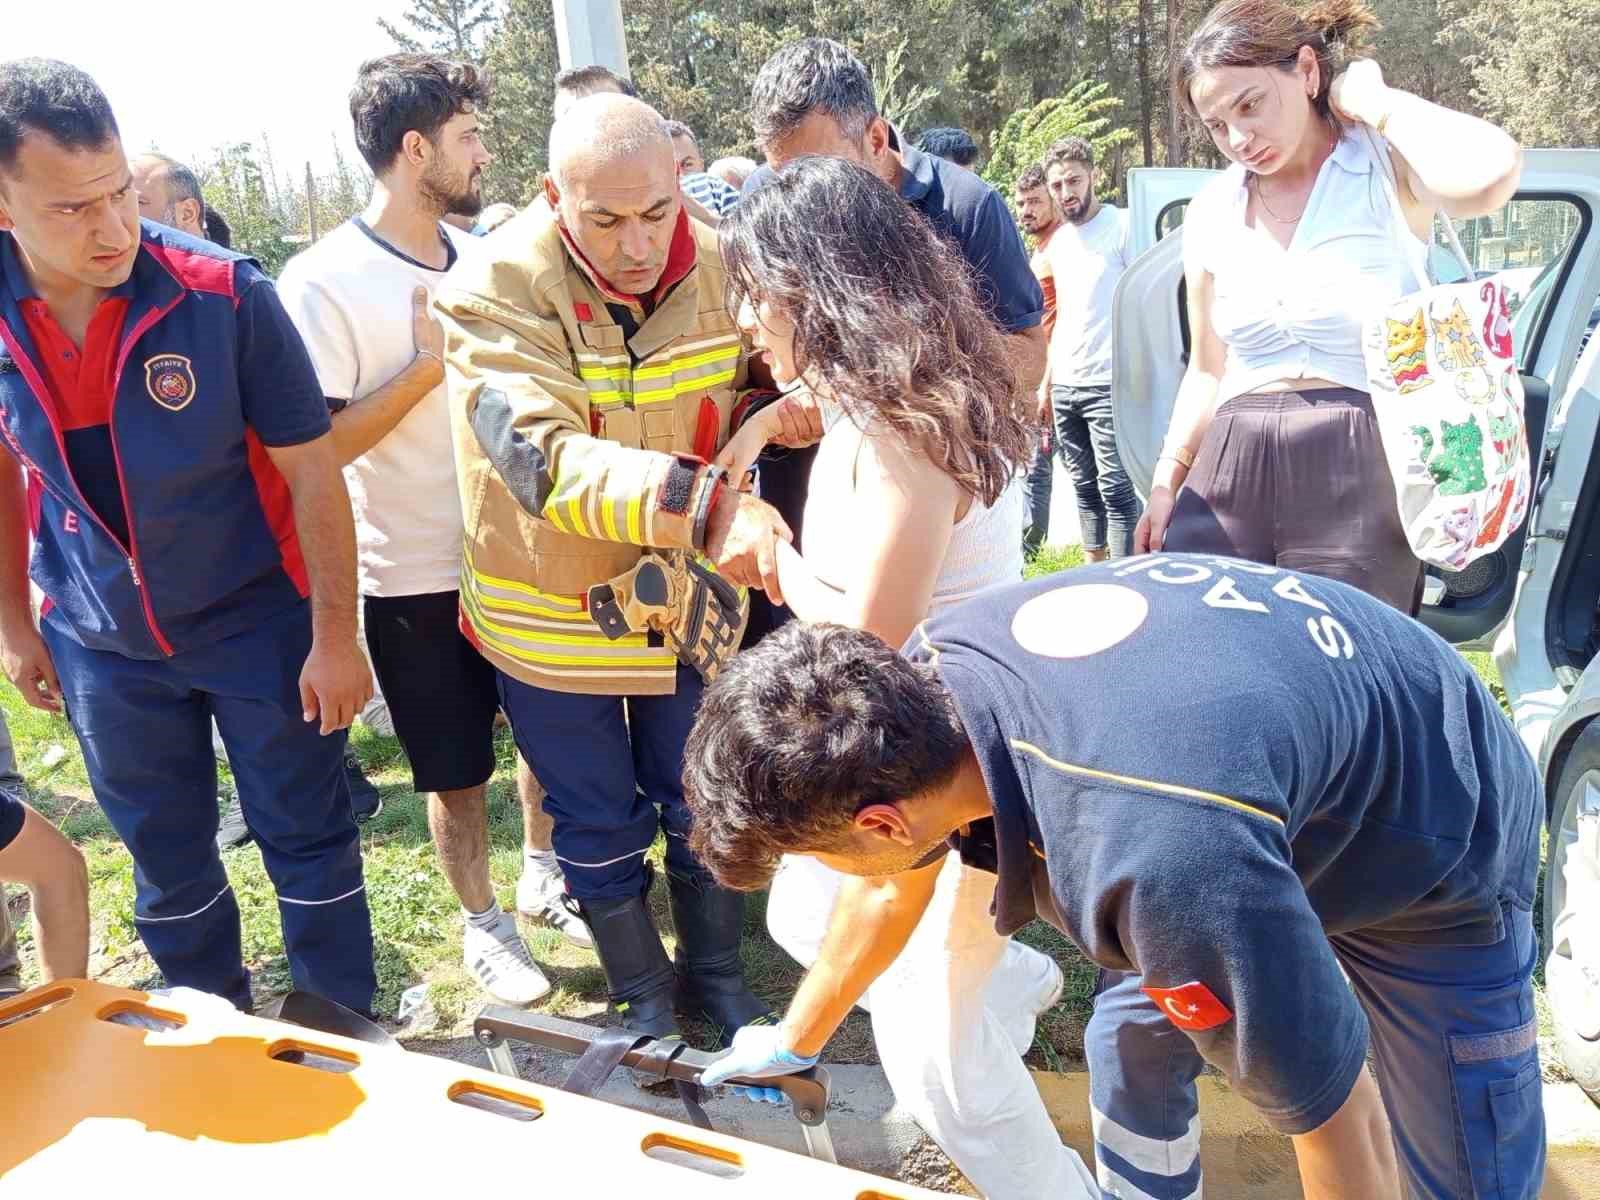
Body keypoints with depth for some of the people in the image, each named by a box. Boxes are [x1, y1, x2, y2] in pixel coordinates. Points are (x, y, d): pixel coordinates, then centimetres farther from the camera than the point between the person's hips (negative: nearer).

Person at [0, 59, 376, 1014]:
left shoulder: (222, 293, -19)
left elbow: (311, 470, -14)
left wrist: (335, 636, -14)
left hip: (259, 622, -3)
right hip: (103, 643, 4)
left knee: (308, 837, 7)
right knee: (167, 861, 16)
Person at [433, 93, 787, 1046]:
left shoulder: (719, 266, -11)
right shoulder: (495, 289, -23)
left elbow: (771, 390, 8)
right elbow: (542, 456, -38)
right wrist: (705, 502, -52)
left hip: (688, 603, 3)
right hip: (551, 615, -2)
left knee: (705, 809, 18)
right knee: (601, 830, 16)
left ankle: (719, 975, 44)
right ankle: (644, 995, 41)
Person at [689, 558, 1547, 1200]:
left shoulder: (1161, 855, -46)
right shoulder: (926, 675, -21)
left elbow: (1326, 1107, -30)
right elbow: (896, 885, 0)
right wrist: (793, 1040, 14)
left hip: (1434, 857, -6)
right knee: (1129, 1049, 11)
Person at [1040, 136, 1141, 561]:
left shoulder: (1123, 227, -5)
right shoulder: (1058, 241, 16)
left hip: (1109, 384, -7)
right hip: (1065, 385, 7)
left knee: (1116, 490, -7)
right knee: (1085, 487, 13)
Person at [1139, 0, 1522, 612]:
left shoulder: (1386, 167, -2)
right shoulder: (1211, 212, 10)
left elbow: (1488, 174, -27)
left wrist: (1370, 97, -10)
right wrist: (1165, 482, 8)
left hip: (1361, 475, -3)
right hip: (1231, 474, 4)